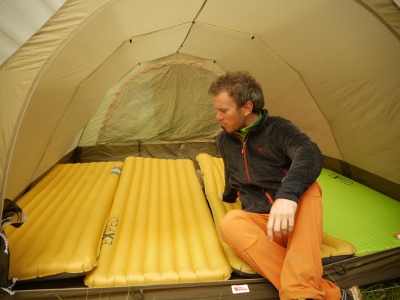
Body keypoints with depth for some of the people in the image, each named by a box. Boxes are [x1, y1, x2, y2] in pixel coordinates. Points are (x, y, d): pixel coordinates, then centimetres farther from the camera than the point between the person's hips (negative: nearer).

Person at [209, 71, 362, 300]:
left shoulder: (277, 128, -8)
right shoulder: (224, 141, 9)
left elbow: (310, 155, -29)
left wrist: (287, 194, -46)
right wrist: (228, 197, 44)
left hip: (295, 219, -2)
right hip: (260, 222, 3)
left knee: (307, 186, -34)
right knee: (231, 223, -31)